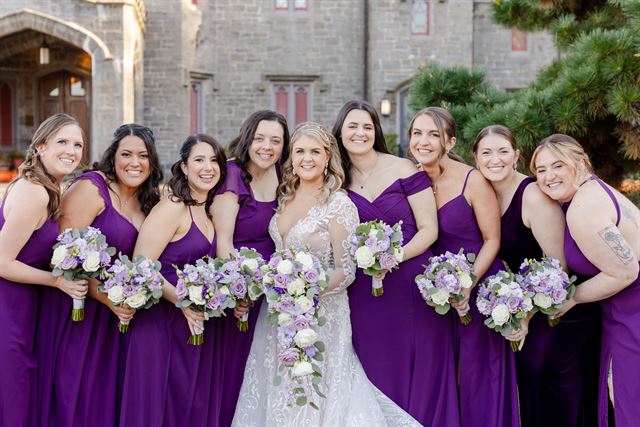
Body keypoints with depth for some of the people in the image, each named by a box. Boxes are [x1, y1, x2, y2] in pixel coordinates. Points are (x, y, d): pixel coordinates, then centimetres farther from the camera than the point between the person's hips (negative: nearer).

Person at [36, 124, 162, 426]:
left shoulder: (148, 199, 10)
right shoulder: (90, 188, -13)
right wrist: (106, 297, -24)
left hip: (117, 312, 7)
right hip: (79, 308, -6)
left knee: (106, 393, 13)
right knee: (74, 393, 1)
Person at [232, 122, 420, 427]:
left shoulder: (338, 204, -13)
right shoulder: (285, 198, 7)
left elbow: (346, 271, -13)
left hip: (321, 315, -6)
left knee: (311, 402, 0)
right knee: (279, 397, 12)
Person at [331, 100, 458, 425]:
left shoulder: (403, 170, -5)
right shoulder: (337, 180, 6)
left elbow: (429, 229, -6)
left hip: (413, 284, -3)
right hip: (364, 293, 3)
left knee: (419, 374, 2)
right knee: (378, 376, 7)